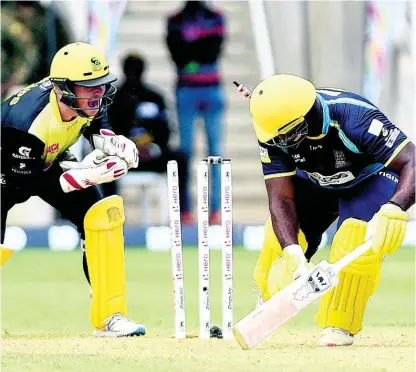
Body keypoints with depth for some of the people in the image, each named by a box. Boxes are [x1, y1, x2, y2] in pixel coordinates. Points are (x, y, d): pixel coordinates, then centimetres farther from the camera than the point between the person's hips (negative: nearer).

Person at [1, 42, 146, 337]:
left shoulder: (90, 101, -21)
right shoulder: (27, 119, -40)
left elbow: (98, 128, 3)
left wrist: (113, 142, -22)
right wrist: (87, 175, -39)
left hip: (49, 163, 6)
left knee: (102, 216, -12)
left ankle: (109, 316, -4)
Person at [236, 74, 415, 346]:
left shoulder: (354, 117, -40)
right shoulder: (274, 134, -27)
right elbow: (281, 197, -26)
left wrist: (393, 210, -61)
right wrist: (292, 251, -41)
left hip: (372, 178, -4)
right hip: (316, 180, 4)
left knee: (358, 243, -27)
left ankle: (339, 326, -9)